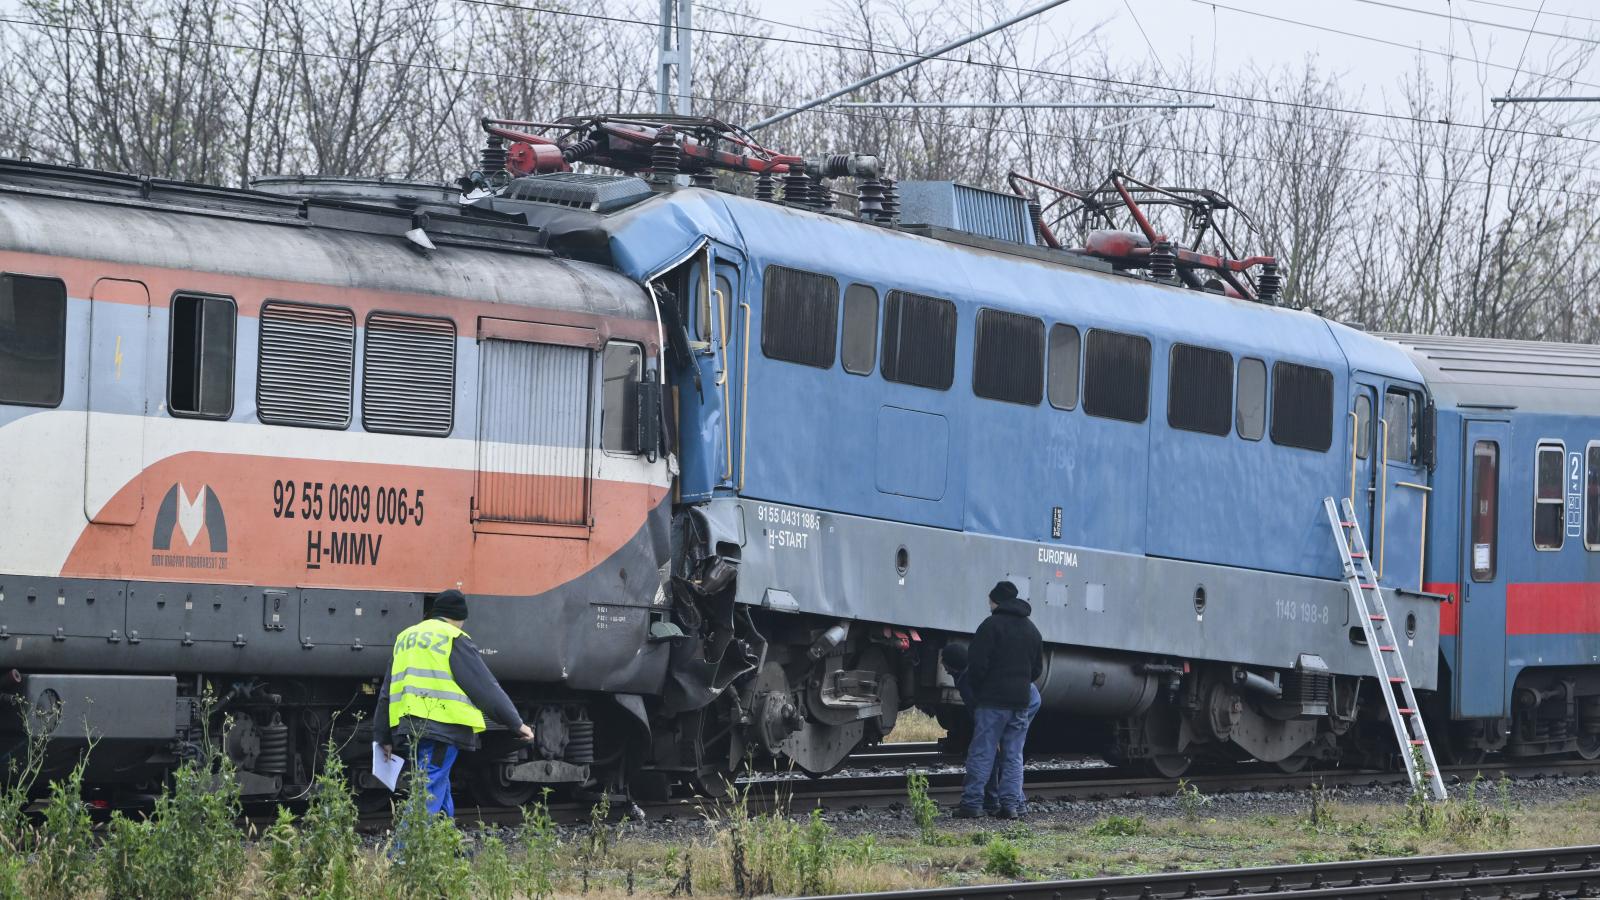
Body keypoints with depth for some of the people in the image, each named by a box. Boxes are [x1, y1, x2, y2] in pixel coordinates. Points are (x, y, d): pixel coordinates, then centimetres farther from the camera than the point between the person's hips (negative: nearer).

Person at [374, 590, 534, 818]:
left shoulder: (405, 639, 21)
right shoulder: (454, 640, -2)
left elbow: (387, 694, 23)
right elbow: (486, 688, -3)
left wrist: (383, 737, 27)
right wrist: (516, 723, 2)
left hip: (410, 726, 7)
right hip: (442, 725, -7)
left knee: (440, 790, 18)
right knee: (431, 790, -11)